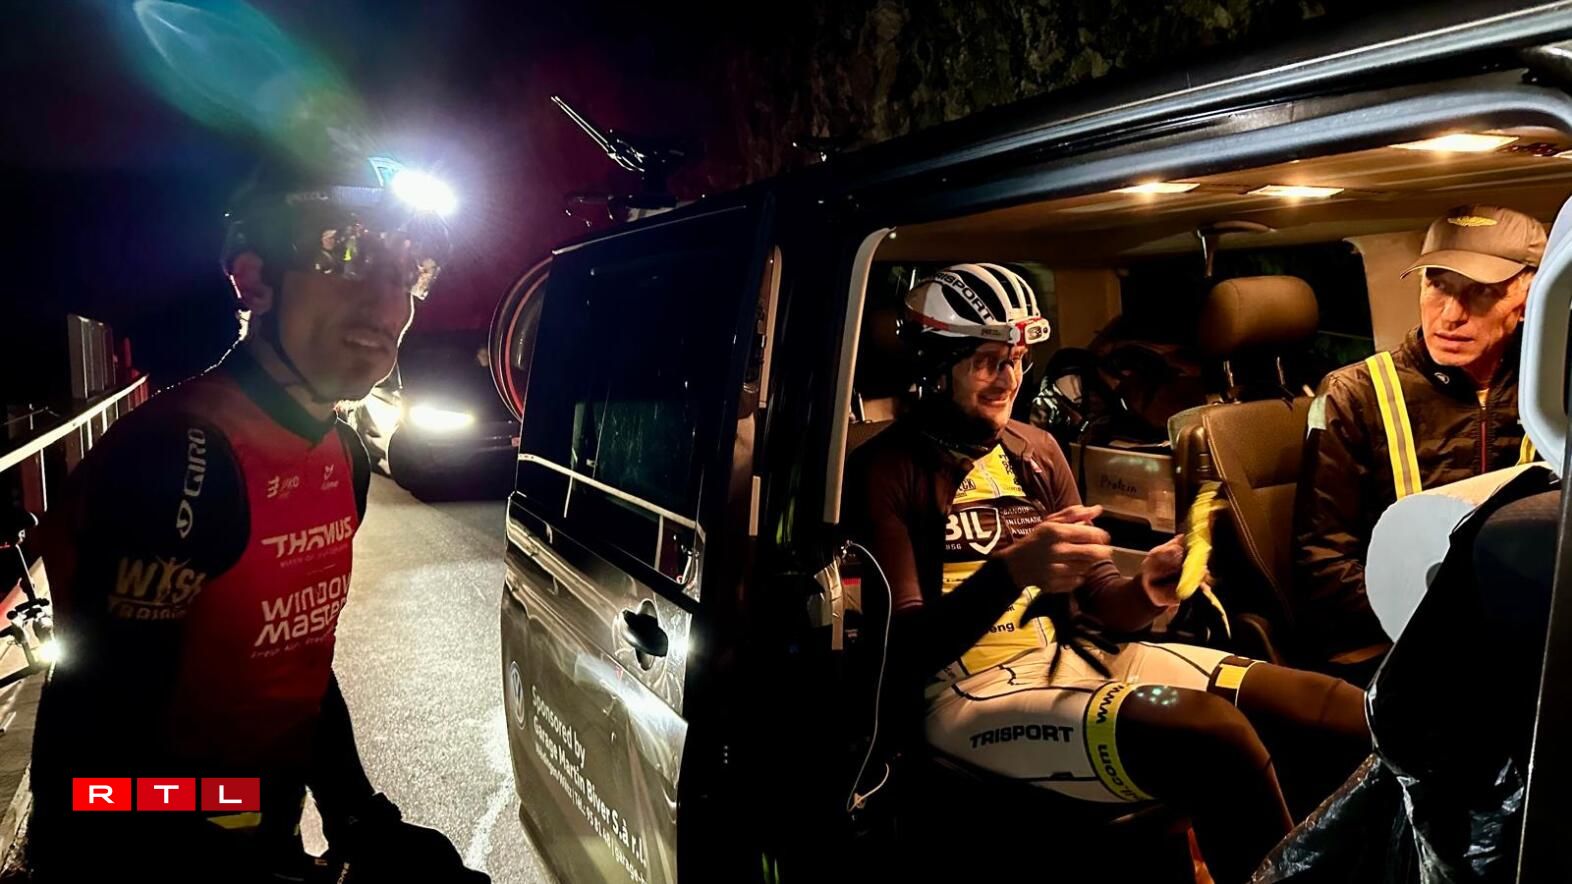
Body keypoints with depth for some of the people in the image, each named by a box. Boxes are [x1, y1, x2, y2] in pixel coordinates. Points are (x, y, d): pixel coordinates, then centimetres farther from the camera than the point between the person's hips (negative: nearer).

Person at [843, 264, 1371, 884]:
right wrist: (1010, 572, -28)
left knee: (1358, 715, -8)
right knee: (1216, 735, -30)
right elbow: (905, 651, -12)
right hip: (966, 687, -6)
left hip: (1075, 653, 7)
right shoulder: (883, 473, -4)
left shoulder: (1037, 450, 16)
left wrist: (1146, 592, -11)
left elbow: (1098, 600, 14)